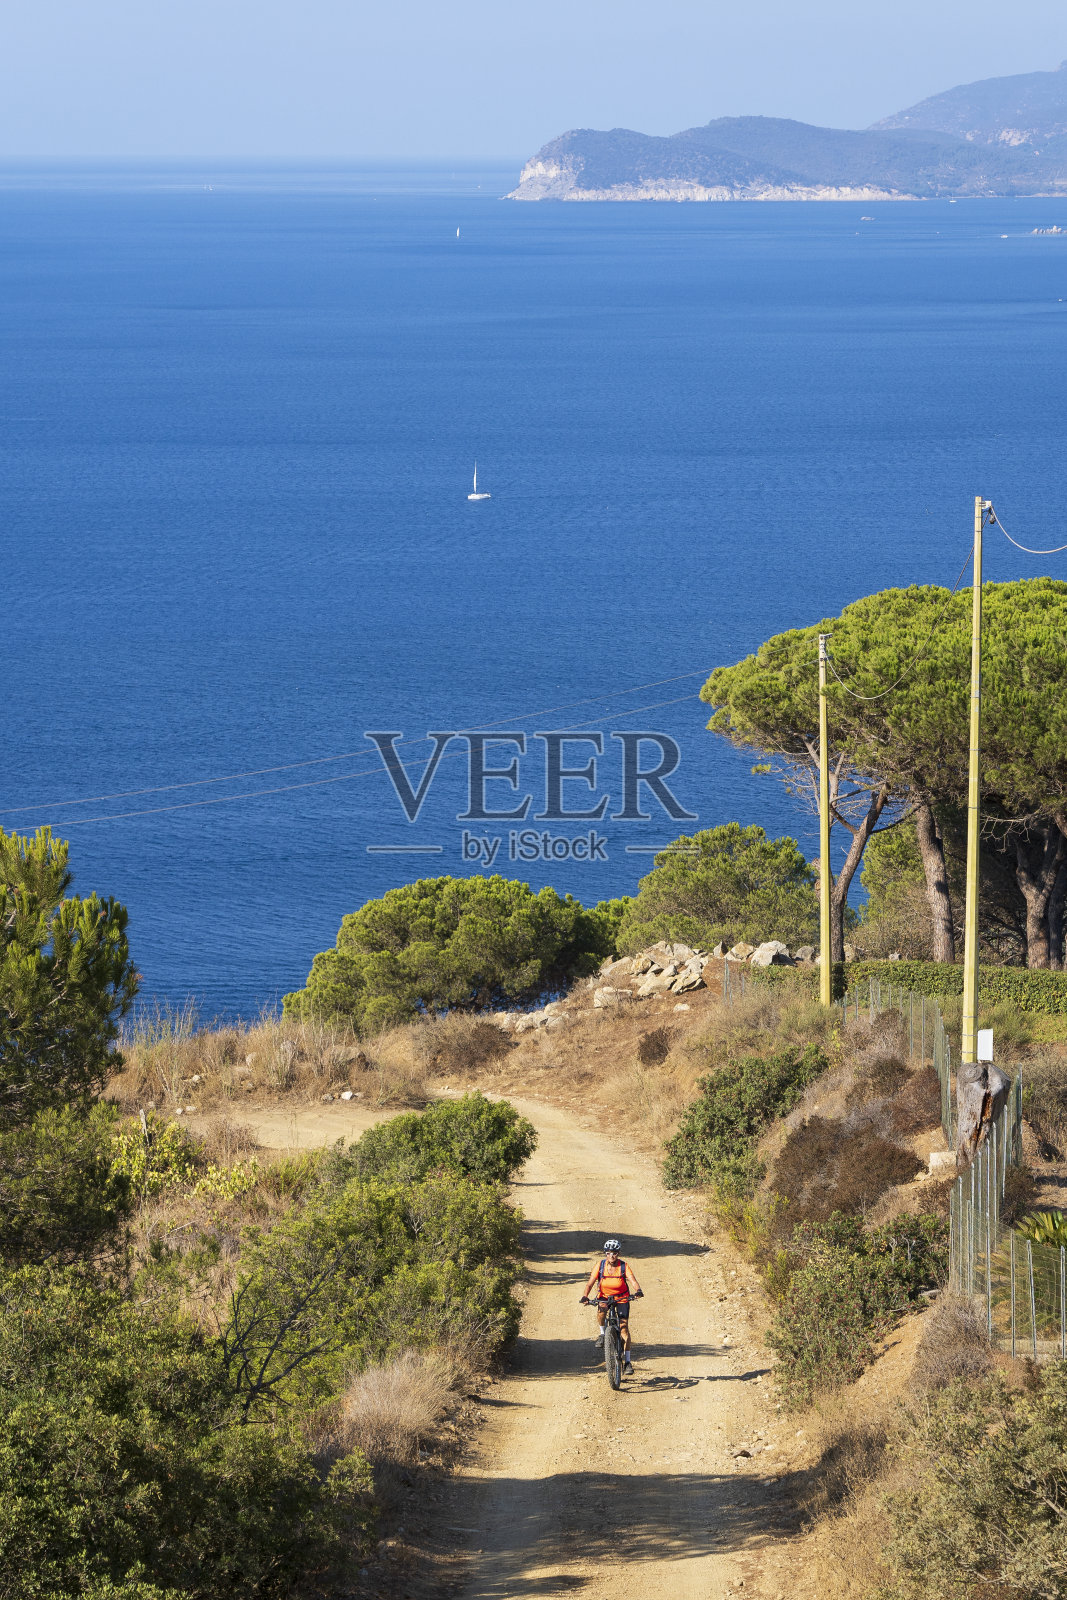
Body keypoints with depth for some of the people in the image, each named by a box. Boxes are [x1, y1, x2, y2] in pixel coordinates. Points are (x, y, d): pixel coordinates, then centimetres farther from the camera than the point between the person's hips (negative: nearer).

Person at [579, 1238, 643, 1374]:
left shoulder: (624, 1266, -15)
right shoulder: (600, 1265, -13)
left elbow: (633, 1281, -26)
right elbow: (590, 1283, -18)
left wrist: (638, 1291, -48)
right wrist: (585, 1297, -35)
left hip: (621, 1299, 0)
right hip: (604, 1296, 0)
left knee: (624, 1328, -11)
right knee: (601, 1309, -36)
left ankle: (627, 1361, -4)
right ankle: (602, 1333, -8)